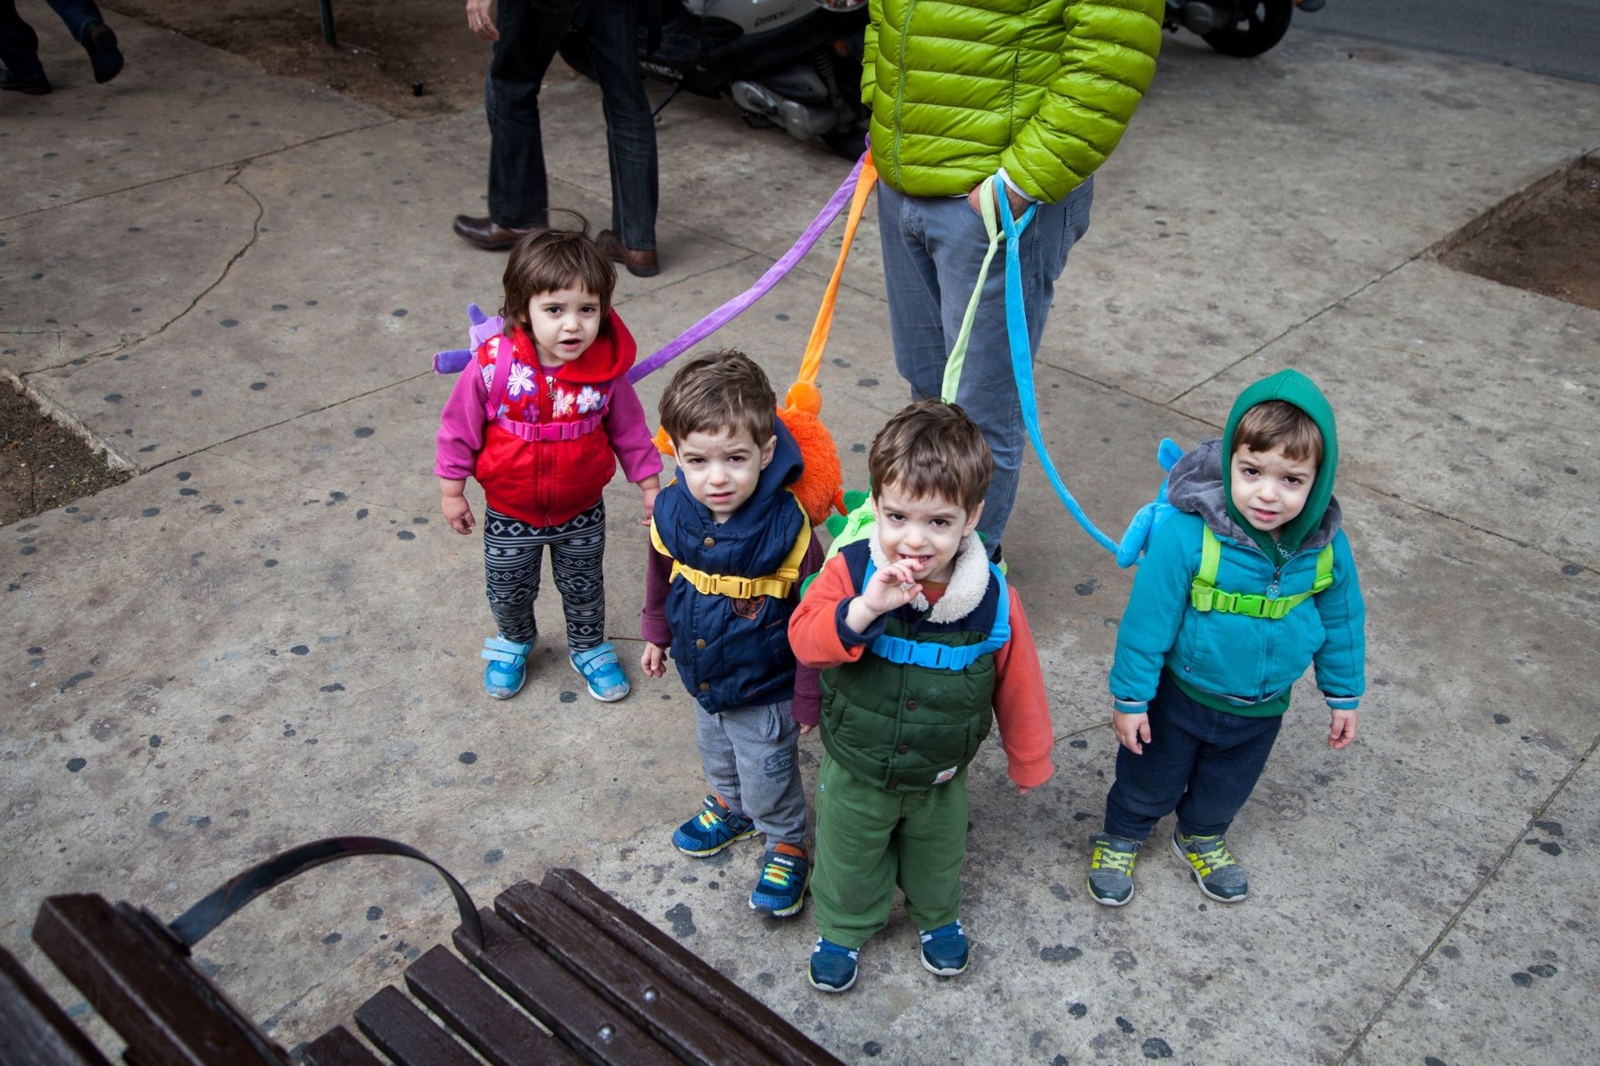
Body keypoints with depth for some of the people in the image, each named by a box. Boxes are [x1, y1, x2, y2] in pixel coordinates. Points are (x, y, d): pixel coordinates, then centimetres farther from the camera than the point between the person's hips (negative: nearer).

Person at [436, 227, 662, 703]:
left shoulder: (605, 367, -21)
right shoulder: (494, 364, -25)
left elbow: (628, 429, -4)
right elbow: (460, 426, -11)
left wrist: (650, 486, 3)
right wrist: (452, 492, -4)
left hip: (581, 513, 1)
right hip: (510, 513, 0)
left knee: (583, 590, 22)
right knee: (508, 591, 22)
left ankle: (589, 648, 51)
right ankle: (514, 642, 53)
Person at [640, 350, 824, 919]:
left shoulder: (788, 529, -34)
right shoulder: (671, 512, -19)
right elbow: (661, 575, 3)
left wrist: (809, 695, -15)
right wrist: (656, 634, 15)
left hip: (763, 691, -5)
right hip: (701, 678, 6)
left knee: (768, 779, 15)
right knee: (717, 757, 32)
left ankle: (787, 846, 44)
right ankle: (730, 807, 62)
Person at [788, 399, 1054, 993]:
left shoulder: (994, 601, -23)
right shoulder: (851, 571, -25)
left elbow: (1017, 688, -10)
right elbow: (806, 641, -32)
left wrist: (1028, 761, 3)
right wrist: (865, 608, -48)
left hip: (940, 778, 1)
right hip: (856, 774, -1)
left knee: (937, 856, 30)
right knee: (849, 861, 25)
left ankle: (937, 916, 61)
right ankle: (844, 927, 54)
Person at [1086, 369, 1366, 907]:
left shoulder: (1325, 545, -20)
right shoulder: (1187, 534, -33)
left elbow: (1342, 621, -2)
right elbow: (1148, 619, -22)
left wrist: (1344, 695, 8)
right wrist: (1130, 697, -14)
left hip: (1261, 708, 4)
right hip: (1179, 697, -3)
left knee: (1227, 787, 29)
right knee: (1151, 779, 22)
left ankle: (1202, 838, 60)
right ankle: (1121, 837, 52)